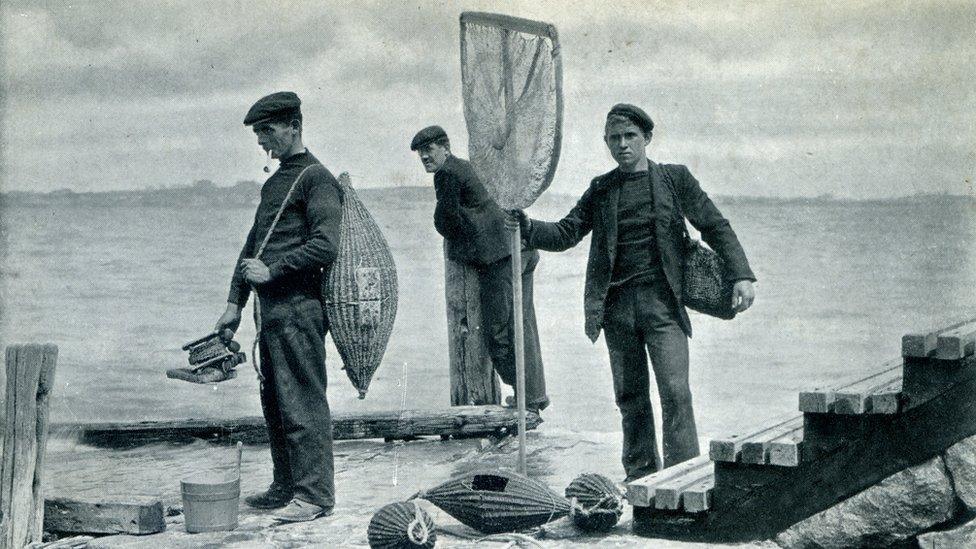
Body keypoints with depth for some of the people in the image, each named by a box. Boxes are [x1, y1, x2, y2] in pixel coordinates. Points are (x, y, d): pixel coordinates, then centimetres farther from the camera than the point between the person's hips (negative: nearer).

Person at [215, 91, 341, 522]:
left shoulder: (316, 178, -7)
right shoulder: (275, 182, 21)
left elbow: (326, 245, -17)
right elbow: (252, 245, 24)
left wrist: (272, 271, -14)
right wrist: (235, 302, 18)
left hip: (299, 307, -9)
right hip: (271, 308, 9)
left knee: (303, 403, -7)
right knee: (274, 404, 12)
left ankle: (314, 495, -3)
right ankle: (286, 488, 21)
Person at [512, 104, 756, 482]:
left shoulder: (674, 178, 6)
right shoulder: (601, 189, 13)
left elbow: (714, 226, 5)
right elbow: (566, 233, 9)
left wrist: (742, 274, -5)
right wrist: (527, 227, -10)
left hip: (661, 300, -3)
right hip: (617, 305, 3)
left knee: (675, 391, -11)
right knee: (630, 395, 7)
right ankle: (640, 473, 19)